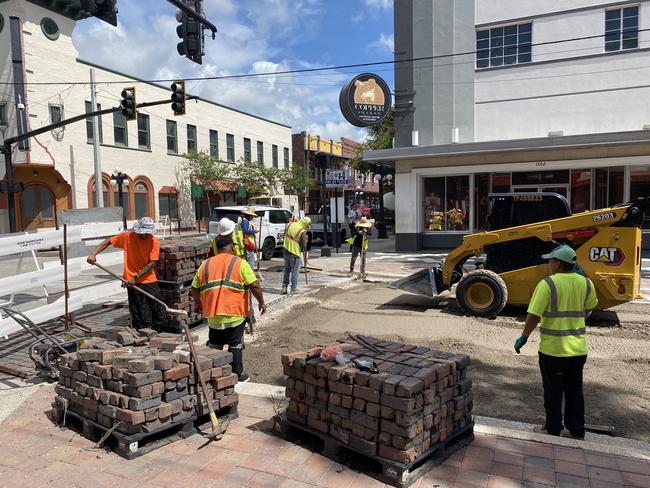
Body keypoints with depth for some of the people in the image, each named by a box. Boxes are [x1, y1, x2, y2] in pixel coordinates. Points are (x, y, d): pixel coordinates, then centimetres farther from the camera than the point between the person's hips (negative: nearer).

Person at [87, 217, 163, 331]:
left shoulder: (154, 242, -8)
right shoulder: (128, 236, -6)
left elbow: (152, 263, -11)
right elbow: (108, 242, 4)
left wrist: (136, 277, -16)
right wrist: (93, 254, -8)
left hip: (149, 280, 0)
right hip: (133, 282, 0)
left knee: (156, 309, 7)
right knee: (136, 313, 3)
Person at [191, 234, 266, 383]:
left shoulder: (205, 264, 9)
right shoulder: (240, 263, -4)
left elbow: (194, 288, 11)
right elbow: (254, 285, -11)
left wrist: (197, 302, 28)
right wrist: (261, 302, 1)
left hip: (213, 313, 4)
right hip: (235, 312, -4)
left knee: (214, 344, 20)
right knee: (235, 344, 9)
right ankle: (237, 374, 16)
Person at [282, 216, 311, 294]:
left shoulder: (290, 225, 0)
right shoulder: (302, 232, -19)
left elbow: (285, 234, 14)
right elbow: (304, 246, -16)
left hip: (286, 250, 7)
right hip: (295, 253, -6)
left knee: (287, 269, 18)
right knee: (295, 271, 6)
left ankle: (284, 287, 20)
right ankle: (293, 289, 11)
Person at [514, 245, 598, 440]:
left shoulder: (548, 284, -17)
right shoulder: (586, 284, 0)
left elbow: (533, 316, -19)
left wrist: (523, 338, -7)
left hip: (553, 350, -5)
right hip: (578, 349, 5)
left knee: (553, 391, 9)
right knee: (574, 391, 17)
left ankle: (553, 429, 21)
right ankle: (577, 431, 27)